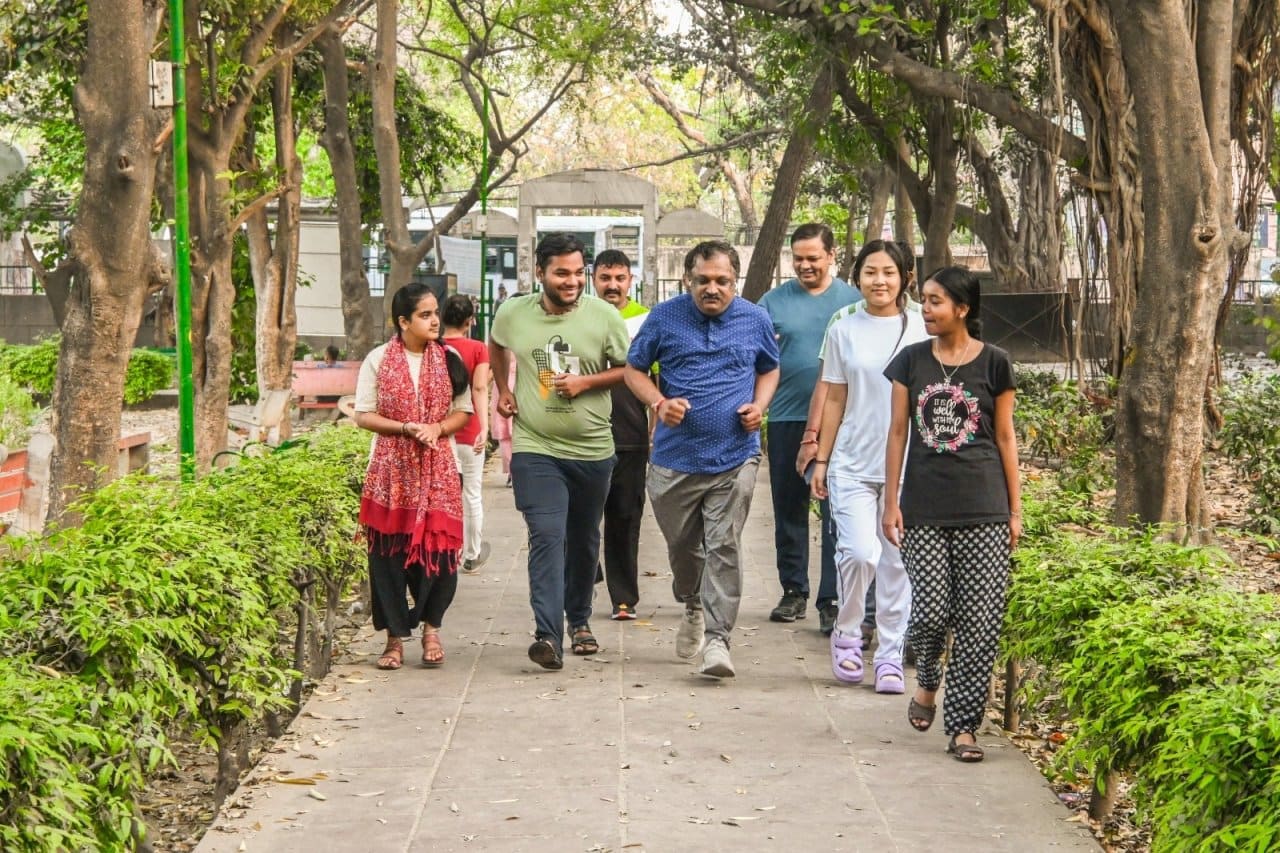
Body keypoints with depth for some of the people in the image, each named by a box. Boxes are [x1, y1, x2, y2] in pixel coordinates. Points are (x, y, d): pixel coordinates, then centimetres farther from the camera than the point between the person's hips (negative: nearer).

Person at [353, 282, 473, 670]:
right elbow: (364, 416, -1)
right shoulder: (378, 360, 1)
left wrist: (437, 428, -11)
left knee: (437, 548, -4)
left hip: (437, 469, 1)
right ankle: (395, 635, 9)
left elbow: (463, 412, 9)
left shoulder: (449, 360, 7)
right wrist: (407, 428, -15)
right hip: (390, 471, -1)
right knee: (389, 554, -1)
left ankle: (431, 628, 15)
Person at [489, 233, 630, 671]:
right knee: (547, 537, -16)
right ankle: (548, 635, -23)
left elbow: (628, 369, 1)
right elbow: (496, 347, 22)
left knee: (584, 540, 16)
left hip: (592, 449, 2)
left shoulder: (604, 316, -6)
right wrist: (503, 389, 12)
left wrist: (586, 381, -13)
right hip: (535, 449, -1)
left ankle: (579, 621, 35)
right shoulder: (513, 314, -1)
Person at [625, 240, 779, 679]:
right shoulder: (664, 318, -1)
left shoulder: (755, 320, 3)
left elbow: (769, 370, 19)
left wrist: (758, 406, -1)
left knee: (724, 547, -8)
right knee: (681, 544, 14)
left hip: (734, 457, -1)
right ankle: (693, 607, 42)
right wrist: (659, 403, -12)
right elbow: (634, 370, 7)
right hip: (675, 457, 1)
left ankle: (716, 636, -5)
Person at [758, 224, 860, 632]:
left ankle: (832, 600, -2)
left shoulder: (853, 301, 5)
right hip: (786, 419, 2)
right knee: (789, 509, 10)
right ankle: (793, 590, 22)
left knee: (838, 513, -5)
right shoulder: (774, 301, 7)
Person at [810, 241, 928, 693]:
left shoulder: (922, 330, 3)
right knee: (860, 552, -14)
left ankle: (891, 656, 13)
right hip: (853, 465, 0)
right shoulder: (843, 332, 5)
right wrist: (820, 460, 7)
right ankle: (846, 635, 10)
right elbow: (835, 401, 9)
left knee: (896, 562, 3)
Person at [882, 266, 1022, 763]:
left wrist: (1016, 510, 4)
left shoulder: (993, 363, 2)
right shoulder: (911, 361, 7)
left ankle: (963, 726, 5)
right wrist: (891, 503, 4)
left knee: (979, 621, -4)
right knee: (930, 611, -8)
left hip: (984, 508, -1)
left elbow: (1005, 437, 6)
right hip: (924, 508, 1)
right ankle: (927, 681, 24)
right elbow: (898, 432, 9)